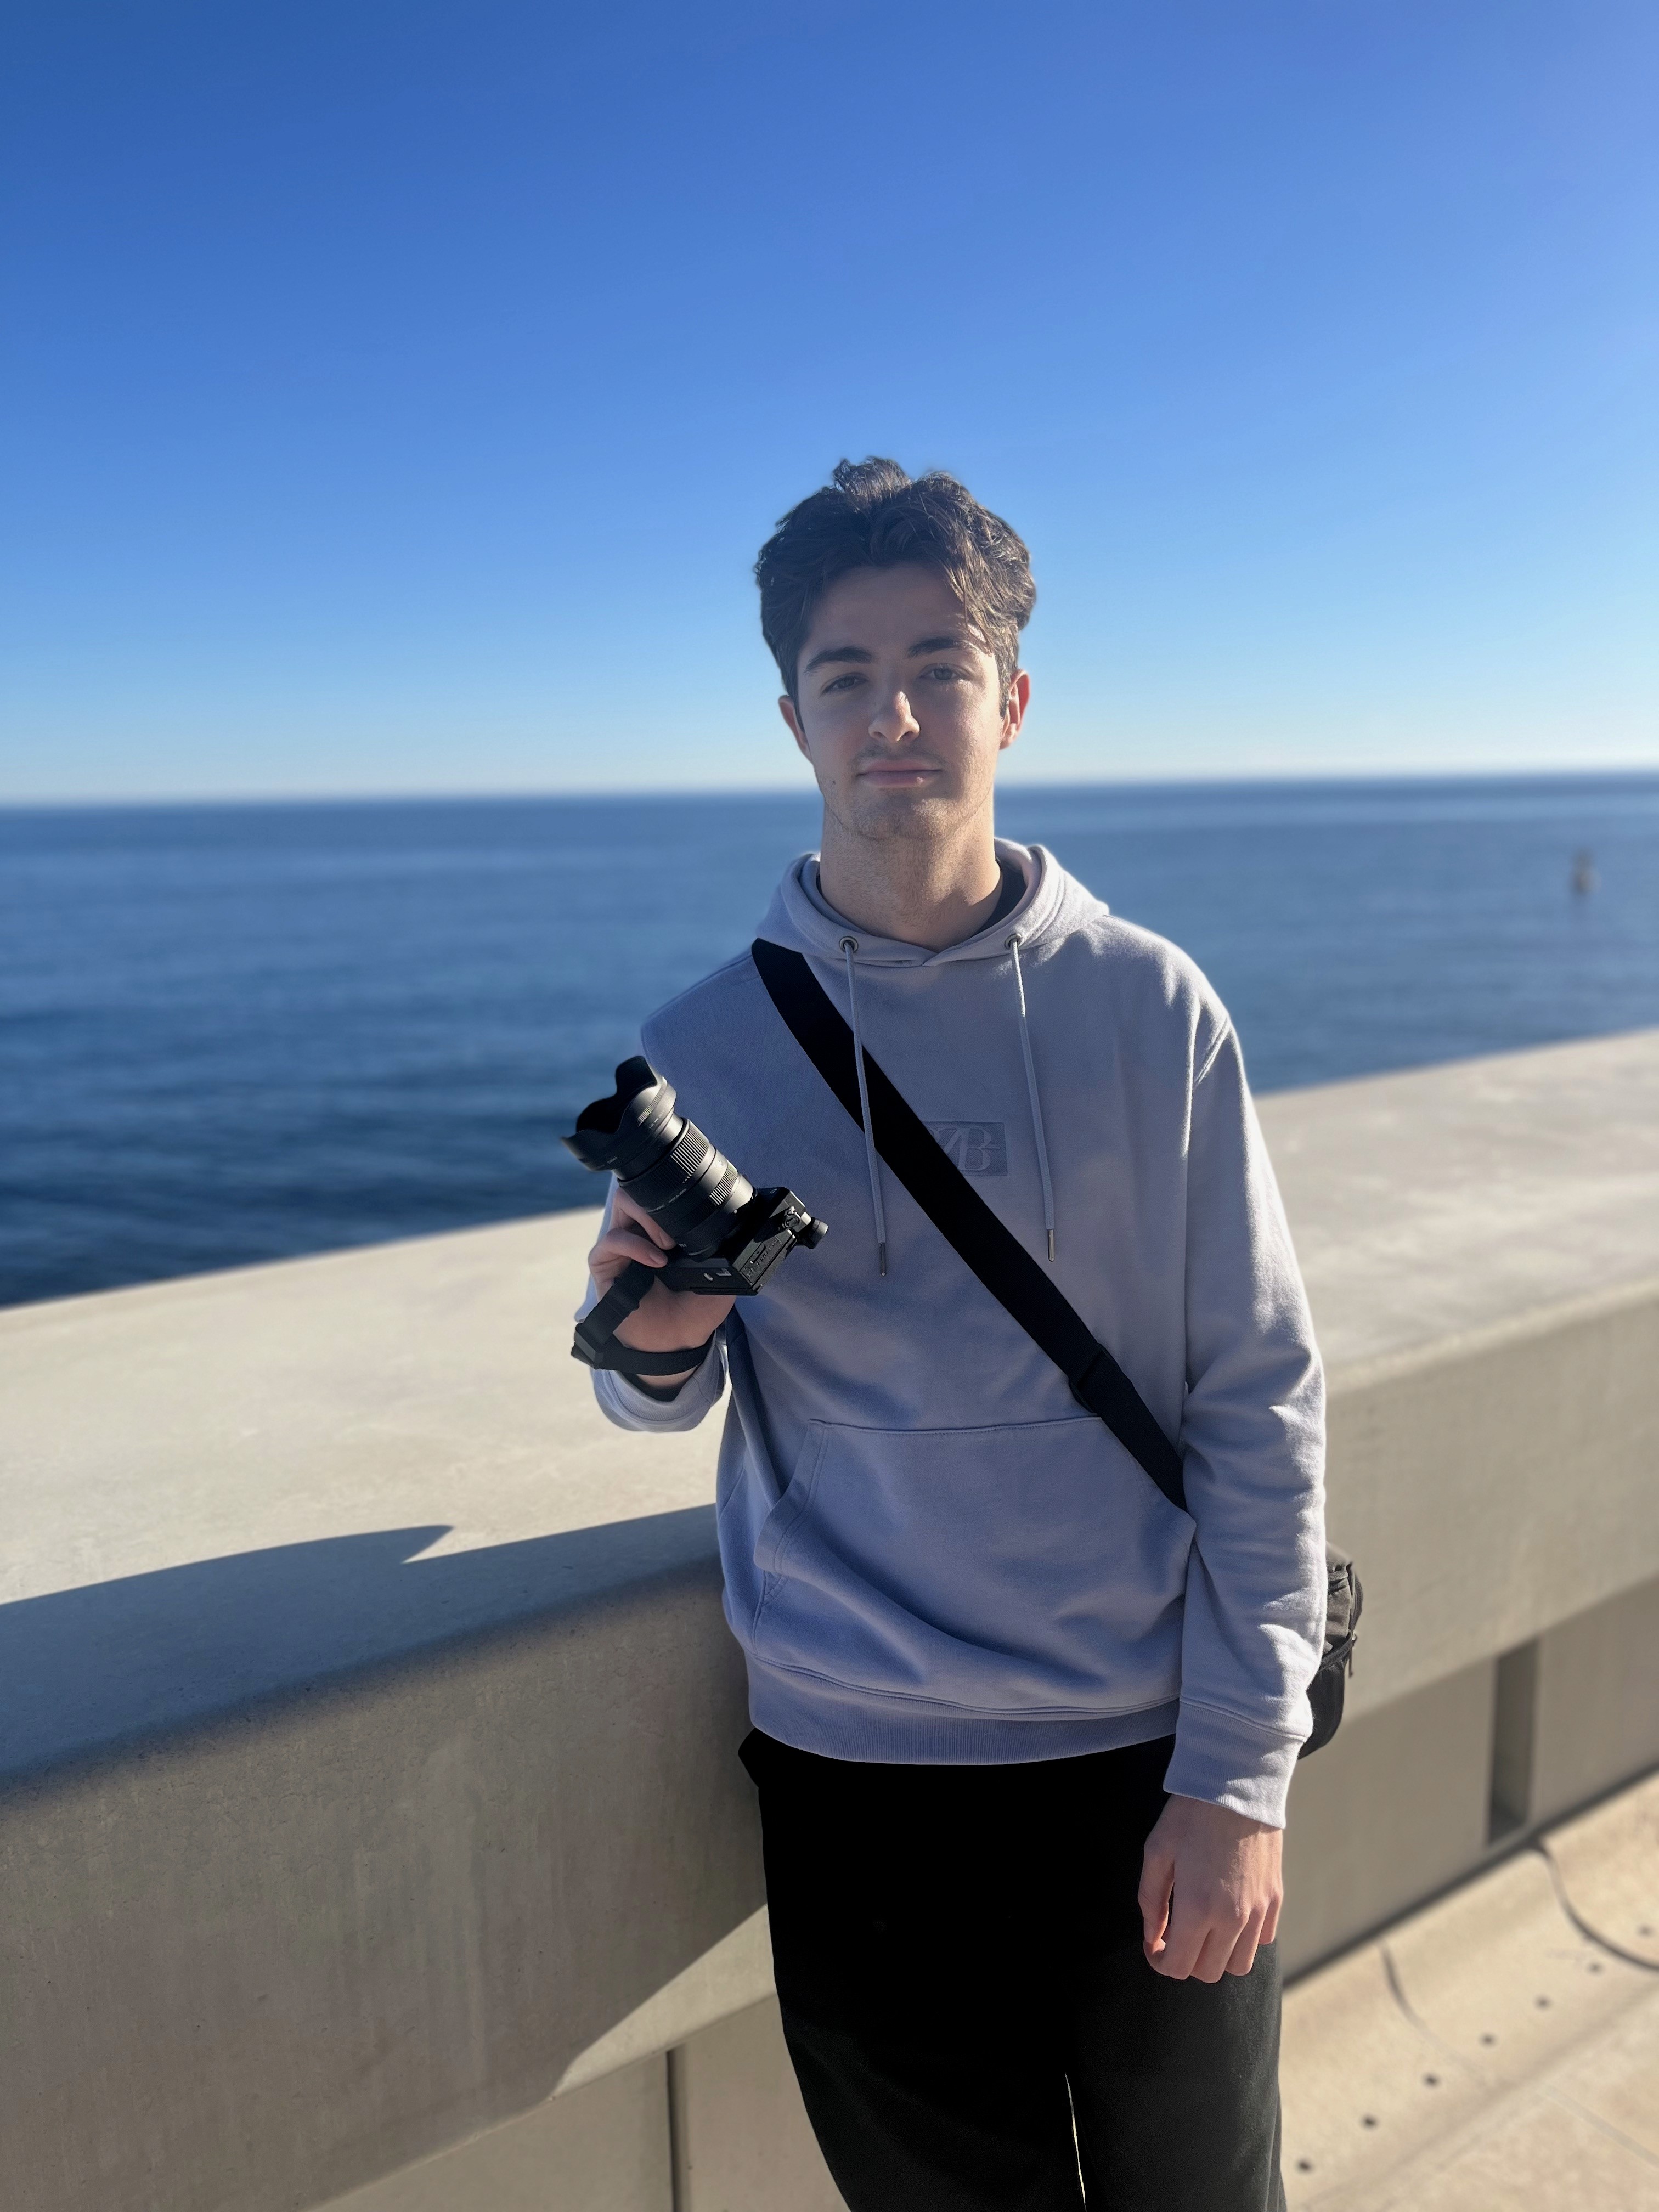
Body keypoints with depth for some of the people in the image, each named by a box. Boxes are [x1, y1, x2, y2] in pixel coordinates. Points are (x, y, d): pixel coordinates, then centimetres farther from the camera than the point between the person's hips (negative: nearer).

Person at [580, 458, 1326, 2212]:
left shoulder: (1147, 1008, -7)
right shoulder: (704, 1050, -5)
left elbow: (1260, 1403, -5)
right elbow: (665, 1401, 5)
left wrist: (1240, 1770, -7)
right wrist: (661, 1342, -19)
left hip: (1153, 1756, 0)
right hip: (859, 1768, 0)